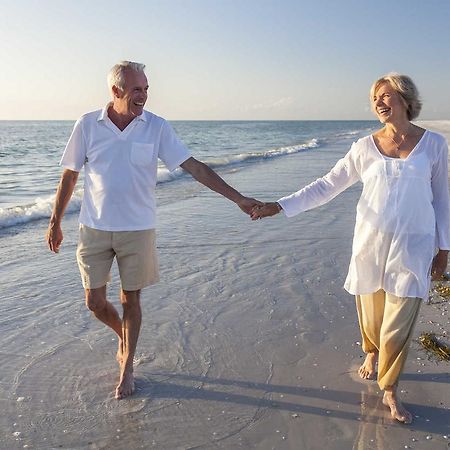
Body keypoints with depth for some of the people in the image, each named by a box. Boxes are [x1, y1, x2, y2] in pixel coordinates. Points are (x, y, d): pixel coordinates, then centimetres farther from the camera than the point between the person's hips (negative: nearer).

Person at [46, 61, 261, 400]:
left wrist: (238, 199, -11)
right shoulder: (88, 125, -4)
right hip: (94, 229, 1)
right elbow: (69, 176, 4)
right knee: (95, 302, 7)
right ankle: (124, 336, 39)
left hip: (137, 229, -1)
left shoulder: (156, 128, -6)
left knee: (131, 299, 8)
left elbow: (194, 167, -7)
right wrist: (55, 223, 8)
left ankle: (127, 368, 28)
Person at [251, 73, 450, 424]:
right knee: (371, 312, 13)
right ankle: (372, 352, 46)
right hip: (371, 241, 1)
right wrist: (280, 206, -5)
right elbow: (327, 186, 1)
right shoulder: (366, 147, 1)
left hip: (413, 247, -1)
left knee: (399, 322, -2)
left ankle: (390, 390, 17)